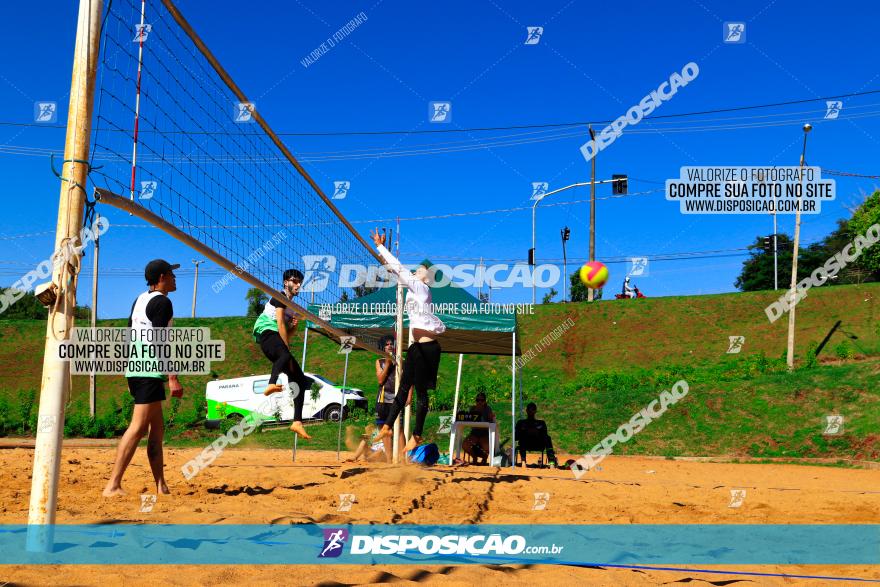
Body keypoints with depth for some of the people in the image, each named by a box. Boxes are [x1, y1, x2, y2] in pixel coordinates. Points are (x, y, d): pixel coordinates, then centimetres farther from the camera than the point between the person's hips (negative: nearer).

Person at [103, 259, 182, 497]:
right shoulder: (162, 302, -7)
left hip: (134, 370, 10)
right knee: (138, 428, -11)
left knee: (157, 429, 11)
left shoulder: (140, 300, 19)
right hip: (150, 372, -10)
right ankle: (113, 485, -15)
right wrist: (173, 378, -18)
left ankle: (161, 486, 11)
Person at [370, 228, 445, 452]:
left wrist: (381, 247, -2)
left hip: (428, 347, -9)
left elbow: (399, 268, -8)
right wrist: (382, 250, 21)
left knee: (421, 392, -1)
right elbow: (396, 270, 24)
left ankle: (417, 435, 6)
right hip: (417, 346, 9)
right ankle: (387, 426, 17)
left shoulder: (421, 287, -6)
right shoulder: (414, 288, 16)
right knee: (404, 387, 11)